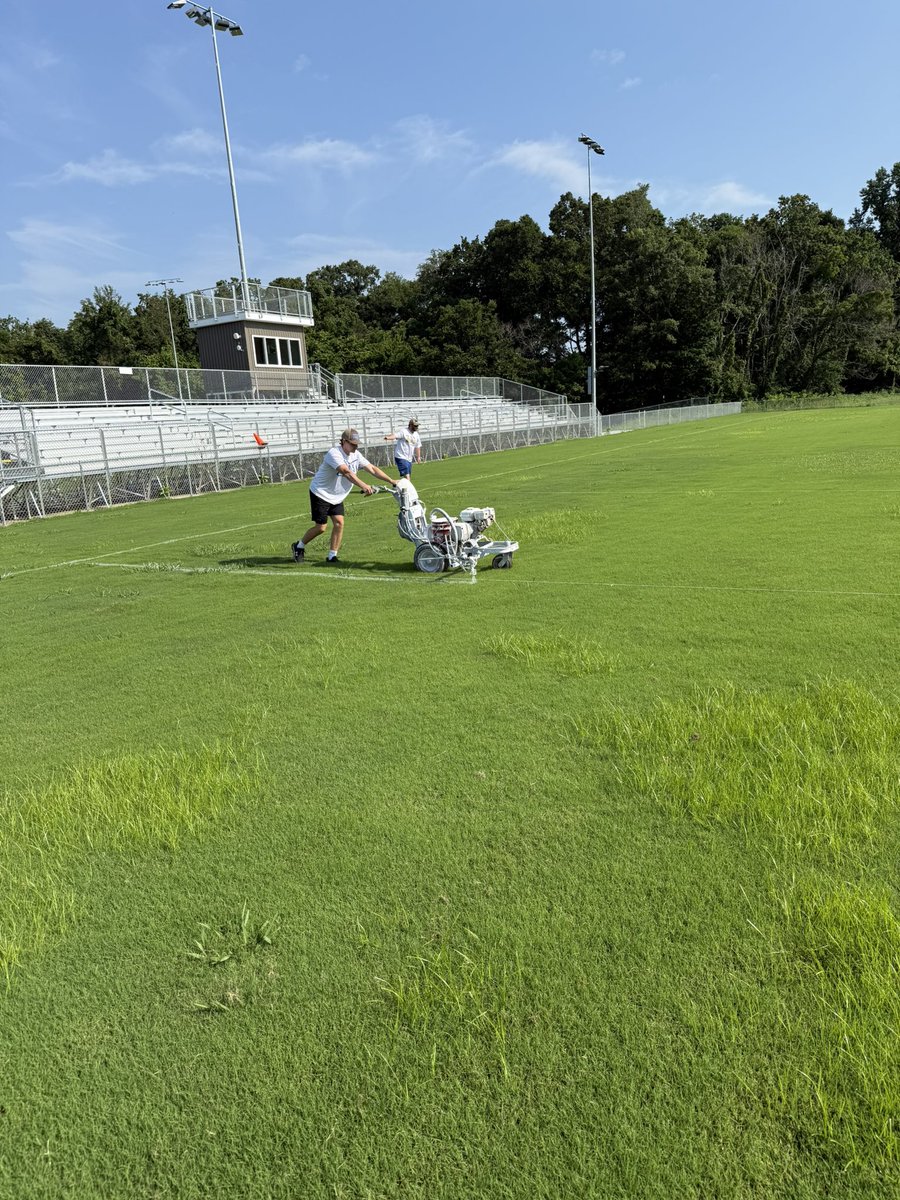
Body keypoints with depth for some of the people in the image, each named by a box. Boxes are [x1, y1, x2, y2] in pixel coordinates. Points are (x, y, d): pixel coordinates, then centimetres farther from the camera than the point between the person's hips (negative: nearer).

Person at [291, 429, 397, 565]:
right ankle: (299, 547, 17)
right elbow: (346, 472, -40)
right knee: (321, 527, -5)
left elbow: (373, 469, -6)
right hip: (320, 493, -7)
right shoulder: (334, 453, -25)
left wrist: (391, 481, -16)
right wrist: (363, 486, -52)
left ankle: (332, 556, 4)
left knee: (339, 523, -6)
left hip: (337, 496, 7)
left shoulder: (356, 455, -2)